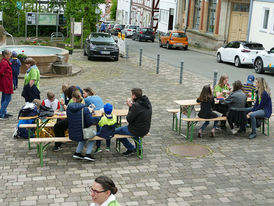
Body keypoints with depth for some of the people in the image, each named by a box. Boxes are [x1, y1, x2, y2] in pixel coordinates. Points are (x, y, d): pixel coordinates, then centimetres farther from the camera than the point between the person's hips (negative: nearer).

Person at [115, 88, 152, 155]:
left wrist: (130, 107, -9)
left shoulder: (136, 106, -27)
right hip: (146, 129, 9)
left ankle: (130, 148, 16)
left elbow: (129, 119, -18)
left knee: (115, 131, 8)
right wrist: (132, 105, 0)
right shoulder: (147, 102, 0)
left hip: (138, 131, -9)